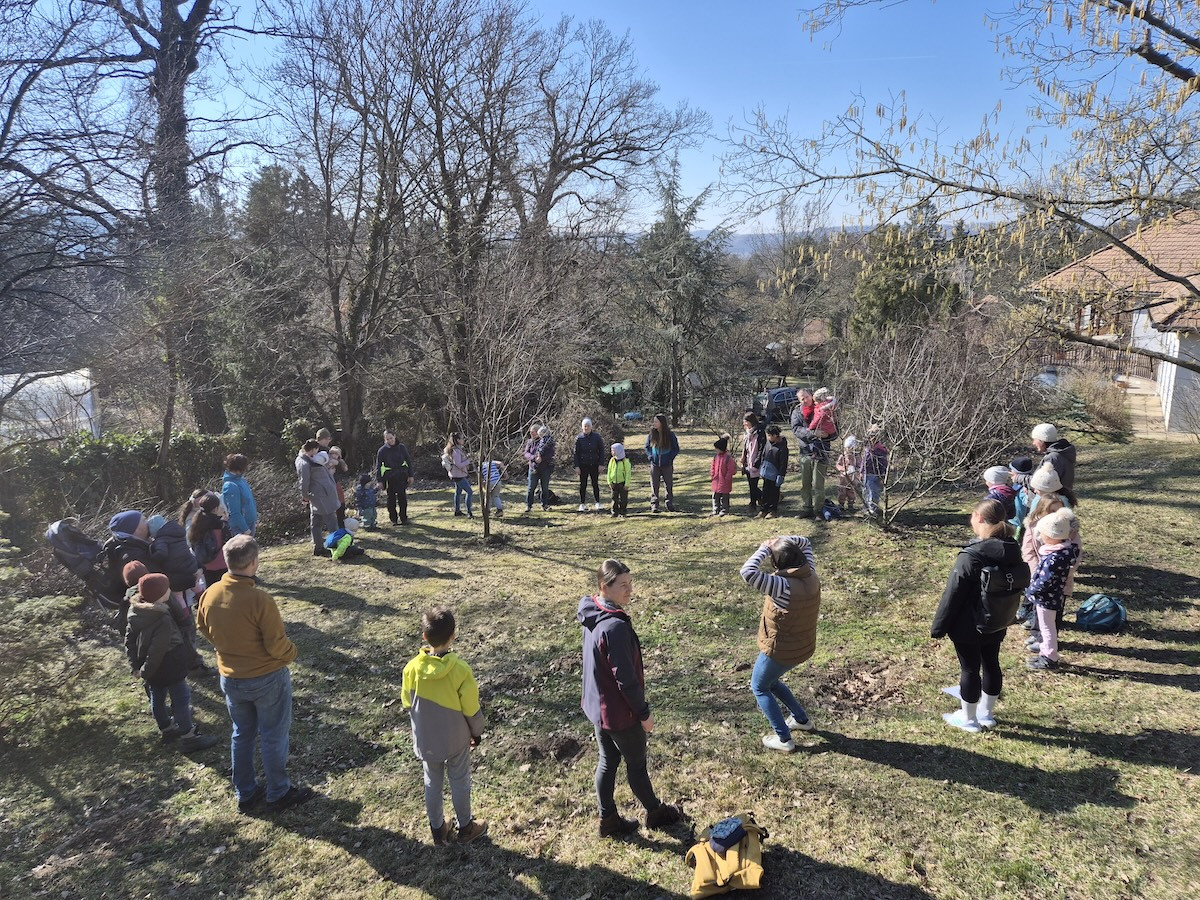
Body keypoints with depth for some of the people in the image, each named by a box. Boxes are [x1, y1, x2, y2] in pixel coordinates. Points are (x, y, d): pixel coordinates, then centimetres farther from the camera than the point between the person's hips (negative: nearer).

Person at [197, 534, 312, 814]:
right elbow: (277, 644, -22)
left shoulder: (210, 595, -11)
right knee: (274, 738, 13)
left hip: (230, 678, 6)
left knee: (242, 735, 22)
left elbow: (204, 629, 7)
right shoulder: (260, 599, -29)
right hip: (267, 678, -5)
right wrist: (290, 654, -1)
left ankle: (245, 794, 36)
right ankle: (278, 793, 27)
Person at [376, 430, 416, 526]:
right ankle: (393, 519, 16)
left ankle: (404, 518, 10)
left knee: (402, 497, 0)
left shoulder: (401, 447, 2)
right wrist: (379, 481, -3)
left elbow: (409, 461, 9)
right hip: (389, 477, 0)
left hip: (401, 476, 1)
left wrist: (410, 476, 7)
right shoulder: (382, 450, -2)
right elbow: (378, 466, 2)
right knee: (391, 498, 5)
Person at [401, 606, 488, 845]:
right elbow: (472, 709, -15)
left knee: (432, 783, 22)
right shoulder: (461, 670, -27)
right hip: (456, 740, -2)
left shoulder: (412, 668, -20)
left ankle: (438, 828, 40)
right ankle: (465, 828, 37)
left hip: (425, 740, 2)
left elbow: (407, 702, -2)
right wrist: (477, 733, 4)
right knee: (460, 782, 19)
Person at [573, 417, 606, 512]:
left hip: (594, 464, 0)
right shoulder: (579, 438, -2)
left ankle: (597, 503, 16)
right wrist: (576, 466, -5)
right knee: (583, 485, 5)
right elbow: (576, 453, 0)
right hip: (583, 465, 0)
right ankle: (582, 504, 12)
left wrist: (600, 464, -3)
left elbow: (601, 451, 2)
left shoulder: (597, 437, -2)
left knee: (595, 484, 6)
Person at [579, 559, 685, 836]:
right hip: (620, 712, -8)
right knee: (636, 764, 15)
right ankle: (656, 812, 38)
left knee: (607, 762, 21)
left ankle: (608, 821, 36)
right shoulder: (615, 626, -32)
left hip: (596, 706, 8)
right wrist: (644, 713, -13)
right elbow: (625, 678, -25)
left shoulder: (593, 614, -3)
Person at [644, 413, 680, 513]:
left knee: (669, 485, 7)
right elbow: (647, 447, 12)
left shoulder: (670, 435, -7)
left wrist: (670, 458, -9)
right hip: (655, 464, 1)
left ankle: (670, 505, 18)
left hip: (667, 465, -1)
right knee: (654, 485, 0)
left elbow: (676, 449, 1)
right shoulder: (651, 435, -1)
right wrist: (650, 456, -2)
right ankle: (654, 505, 5)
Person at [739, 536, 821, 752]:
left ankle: (783, 739, 17)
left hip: (780, 650, -8)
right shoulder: (811, 576, -10)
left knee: (759, 687, 16)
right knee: (770, 681, 30)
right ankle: (801, 719, 40)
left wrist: (765, 549, -30)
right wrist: (782, 540, -10)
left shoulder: (783, 586, -33)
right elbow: (805, 543, 6)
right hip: (803, 647, 8)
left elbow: (747, 573, -43)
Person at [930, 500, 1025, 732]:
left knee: (969, 669, 8)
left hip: (968, 627, -7)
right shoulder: (1012, 551, -6)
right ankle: (986, 713, 37)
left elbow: (952, 595, -22)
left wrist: (938, 627, -11)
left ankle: (968, 719, 24)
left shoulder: (971, 556, -28)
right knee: (991, 665, 19)